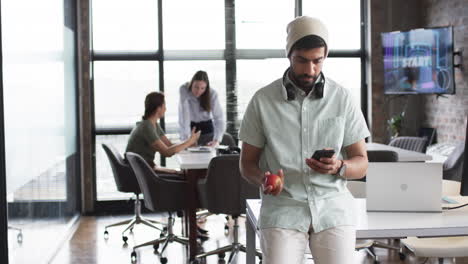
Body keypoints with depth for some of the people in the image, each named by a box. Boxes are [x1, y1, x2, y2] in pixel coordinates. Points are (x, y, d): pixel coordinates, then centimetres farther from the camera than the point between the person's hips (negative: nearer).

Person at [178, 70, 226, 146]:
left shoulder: (212, 94, -21)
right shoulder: (184, 90, -23)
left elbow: (219, 118, -25)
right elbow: (184, 114, -30)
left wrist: (216, 140, -39)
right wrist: (186, 138, -39)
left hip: (206, 128, 1)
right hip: (190, 128, 0)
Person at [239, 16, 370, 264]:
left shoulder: (343, 98, 3)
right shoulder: (262, 100, 1)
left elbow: (361, 164, 6)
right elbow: (247, 163, 8)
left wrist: (338, 167, -16)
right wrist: (264, 180, -14)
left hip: (332, 208, 1)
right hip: (282, 209, -1)